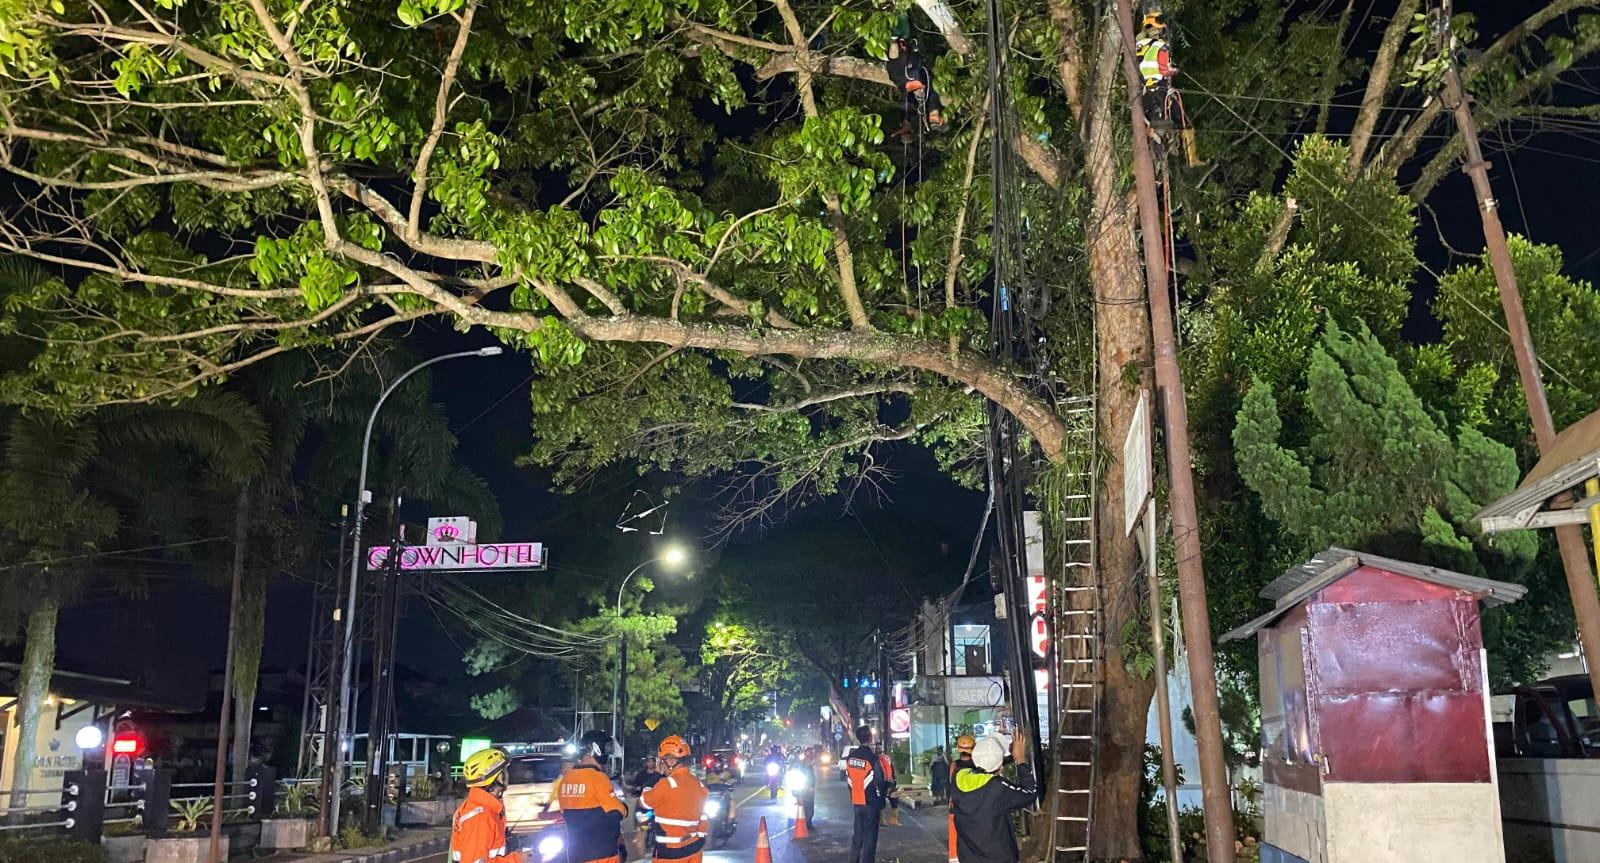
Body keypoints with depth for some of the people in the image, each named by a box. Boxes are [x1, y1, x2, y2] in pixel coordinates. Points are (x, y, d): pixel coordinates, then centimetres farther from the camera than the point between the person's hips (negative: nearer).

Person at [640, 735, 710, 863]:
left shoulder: (667, 783, -16)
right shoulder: (698, 784, 6)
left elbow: (644, 802, -1)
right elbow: (703, 817, 10)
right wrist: (699, 838, 18)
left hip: (672, 851, -7)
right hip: (695, 848, 7)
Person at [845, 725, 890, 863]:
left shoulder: (850, 757, 1)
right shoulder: (872, 758, -18)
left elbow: (848, 777, 8)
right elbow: (881, 782, -16)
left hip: (856, 801, 6)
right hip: (871, 801, -6)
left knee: (857, 832, 17)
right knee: (870, 834, 2)